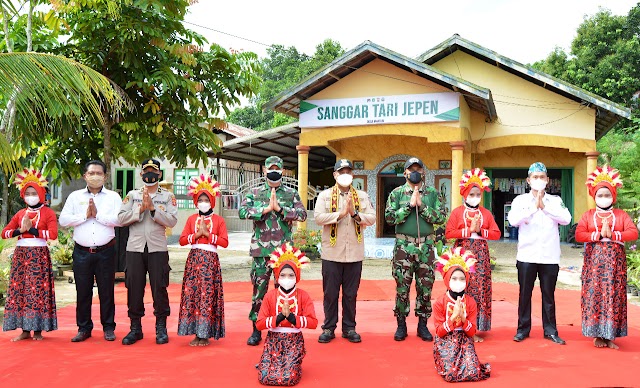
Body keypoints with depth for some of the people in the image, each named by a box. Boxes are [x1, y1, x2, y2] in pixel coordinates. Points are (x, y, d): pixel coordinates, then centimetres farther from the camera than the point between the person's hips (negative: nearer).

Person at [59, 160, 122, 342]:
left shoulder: (113, 196, 5)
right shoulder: (75, 196, 10)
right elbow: (63, 220, 0)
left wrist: (98, 214, -12)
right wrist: (85, 215, -8)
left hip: (105, 251, -1)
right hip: (82, 251, 2)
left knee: (107, 291, 4)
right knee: (83, 291, 6)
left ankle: (108, 327, 15)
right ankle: (84, 328, 17)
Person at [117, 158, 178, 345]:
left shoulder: (168, 196, 5)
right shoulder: (132, 195, 10)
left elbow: (172, 221, -8)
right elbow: (121, 219, -1)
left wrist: (152, 208, -15)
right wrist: (140, 209, -12)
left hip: (157, 249, -2)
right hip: (134, 248, 2)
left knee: (159, 288, 0)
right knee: (134, 288, 5)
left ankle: (161, 328, 12)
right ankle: (135, 328, 17)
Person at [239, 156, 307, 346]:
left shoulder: (291, 193, 8)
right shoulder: (255, 193, 8)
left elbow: (302, 214, -5)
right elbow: (242, 211, -7)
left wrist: (279, 208, -13)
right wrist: (266, 209, -13)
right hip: (261, 249, 0)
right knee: (259, 288, 4)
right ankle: (256, 329, 15)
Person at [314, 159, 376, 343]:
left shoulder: (362, 196, 9)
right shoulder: (325, 195, 4)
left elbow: (372, 218, 0)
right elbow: (318, 218, -10)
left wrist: (355, 214, -15)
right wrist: (341, 213, -16)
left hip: (354, 254, 1)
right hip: (332, 253, -1)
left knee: (351, 293, 8)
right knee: (330, 292, 5)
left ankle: (349, 328, 19)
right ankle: (329, 328, 16)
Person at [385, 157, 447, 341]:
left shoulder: (433, 193, 6)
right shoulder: (397, 193, 3)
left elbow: (441, 217, -4)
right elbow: (389, 217, -7)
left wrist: (422, 205, -12)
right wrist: (409, 205, -14)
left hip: (426, 246, 1)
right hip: (403, 246, -1)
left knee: (425, 288, 6)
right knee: (402, 288, 3)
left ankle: (423, 325, 18)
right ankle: (401, 325, 14)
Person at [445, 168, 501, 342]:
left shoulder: (486, 213, 12)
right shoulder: (457, 212, 2)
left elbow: (496, 233, 5)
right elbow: (448, 233, -8)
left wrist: (480, 231, -9)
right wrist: (469, 230, -12)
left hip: (481, 256, 3)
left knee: (480, 290, 0)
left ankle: (475, 329, 8)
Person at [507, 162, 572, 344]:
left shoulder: (555, 201, 7)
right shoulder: (520, 200, 4)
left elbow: (566, 219, -9)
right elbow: (513, 220, -12)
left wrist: (545, 206, -10)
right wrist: (534, 207, -13)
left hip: (549, 256, 1)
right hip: (527, 256, -1)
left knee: (549, 295, 7)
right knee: (525, 294, 6)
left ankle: (550, 330, 17)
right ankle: (523, 329, 17)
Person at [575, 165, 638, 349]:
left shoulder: (621, 215, 8)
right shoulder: (588, 215, 7)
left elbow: (633, 233, -7)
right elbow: (579, 235, -6)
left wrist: (612, 235, -16)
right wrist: (599, 234, -15)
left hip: (615, 262, 0)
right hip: (594, 261, 0)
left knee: (614, 296, -1)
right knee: (594, 295, -3)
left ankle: (610, 335, 7)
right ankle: (598, 335, 6)